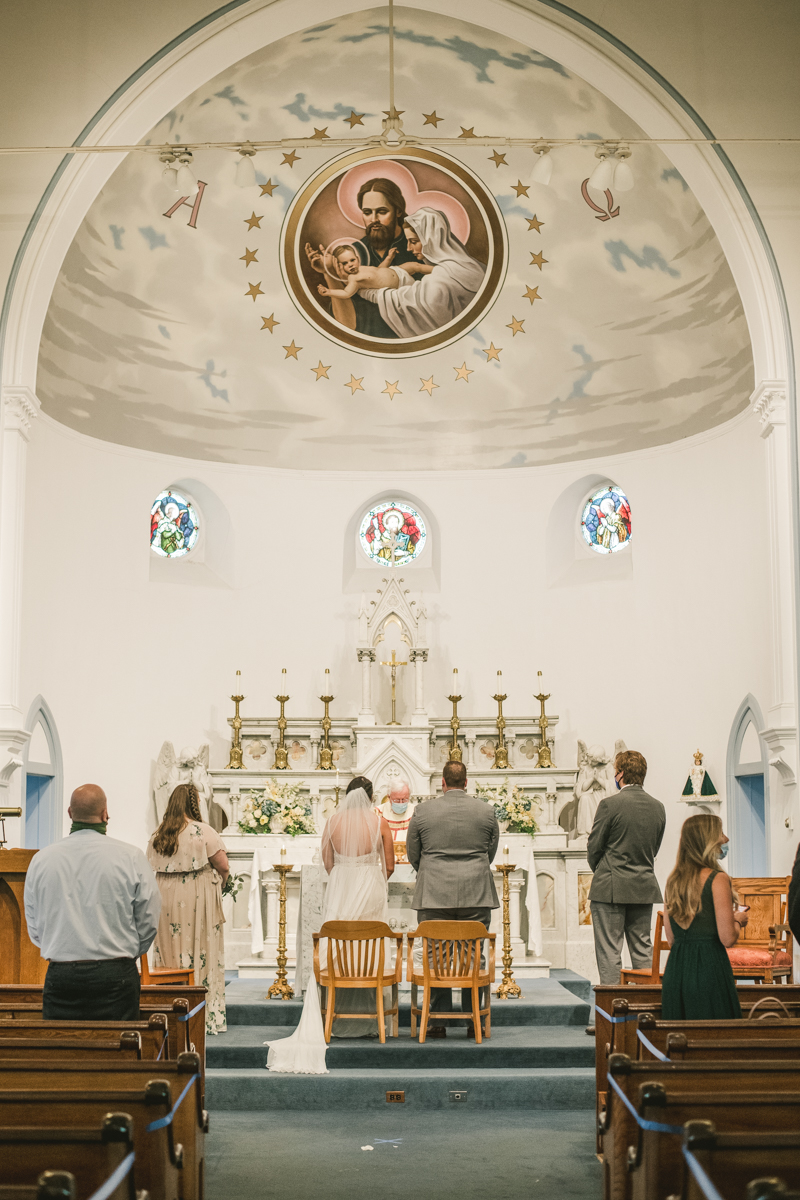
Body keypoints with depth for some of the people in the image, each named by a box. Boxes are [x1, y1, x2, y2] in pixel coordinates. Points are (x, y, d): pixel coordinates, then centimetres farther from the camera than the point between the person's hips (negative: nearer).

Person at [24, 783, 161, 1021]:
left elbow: (34, 929, 9)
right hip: (115, 975, -2)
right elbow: (149, 921, 1)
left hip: (60, 975, 2)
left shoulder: (41, 860, 2)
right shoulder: (131, 857, -5)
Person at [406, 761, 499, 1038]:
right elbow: (491, 852, 12)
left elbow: (413, 854, 9)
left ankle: (437, 1022, 6)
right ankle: (474, 1021, 7)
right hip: (476, 895, 1)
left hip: (433, 894, -1)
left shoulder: (423, 811, -1)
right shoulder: (486, 811, 3)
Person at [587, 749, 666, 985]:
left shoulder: (610, 805, -13)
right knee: (643, 950, 12)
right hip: (644, 888, 6)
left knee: (609, 952, -1)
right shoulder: (658, 807, 4)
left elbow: (594, 847, -7)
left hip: (611, 889, -5)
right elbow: (654, 848, 11)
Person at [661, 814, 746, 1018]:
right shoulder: (718, 880, -10)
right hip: (709, 968, -6)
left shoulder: (672, 881, 10)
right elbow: (728, 938, -13)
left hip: (675, 967, 6)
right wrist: (738, 920, 7)